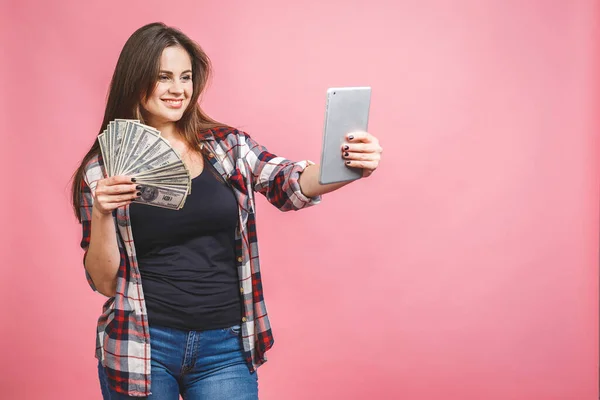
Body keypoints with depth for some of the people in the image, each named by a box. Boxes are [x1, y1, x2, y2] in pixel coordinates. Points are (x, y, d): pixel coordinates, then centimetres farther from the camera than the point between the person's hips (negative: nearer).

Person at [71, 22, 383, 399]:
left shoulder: (229, 147, 3)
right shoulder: (103, 170, -2)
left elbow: (292, 186, -14)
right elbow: (105, 282, -2)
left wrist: (349, 164, -33)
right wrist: (102, 214, -19)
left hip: (225, 347, 1)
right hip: (141, 350, -1)